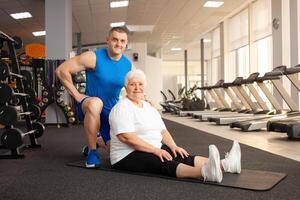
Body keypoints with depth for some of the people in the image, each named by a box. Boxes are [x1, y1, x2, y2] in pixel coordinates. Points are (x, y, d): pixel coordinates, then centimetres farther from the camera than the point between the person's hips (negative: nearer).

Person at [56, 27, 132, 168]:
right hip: (90, 108, -4)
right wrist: (77, 95, -16)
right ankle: (92, 151, -20)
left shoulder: (127, 65, -2)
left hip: (111, 112, 5)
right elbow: (61, 70, -16)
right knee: (96, 103, -42)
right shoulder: (94, 57, -16)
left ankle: (98, 141, 36)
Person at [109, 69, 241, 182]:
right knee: (165, 163, -33)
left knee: (182, 157, -14)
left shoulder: (149, 107, 15)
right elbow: (127, 137, -23)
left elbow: (163, 131, 12)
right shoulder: (122, 109, -11)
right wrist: (156, 150, -26)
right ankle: (205, 172, -56)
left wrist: (173, 146, -8)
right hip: (128, 156, -8)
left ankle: (223, 164, -29)